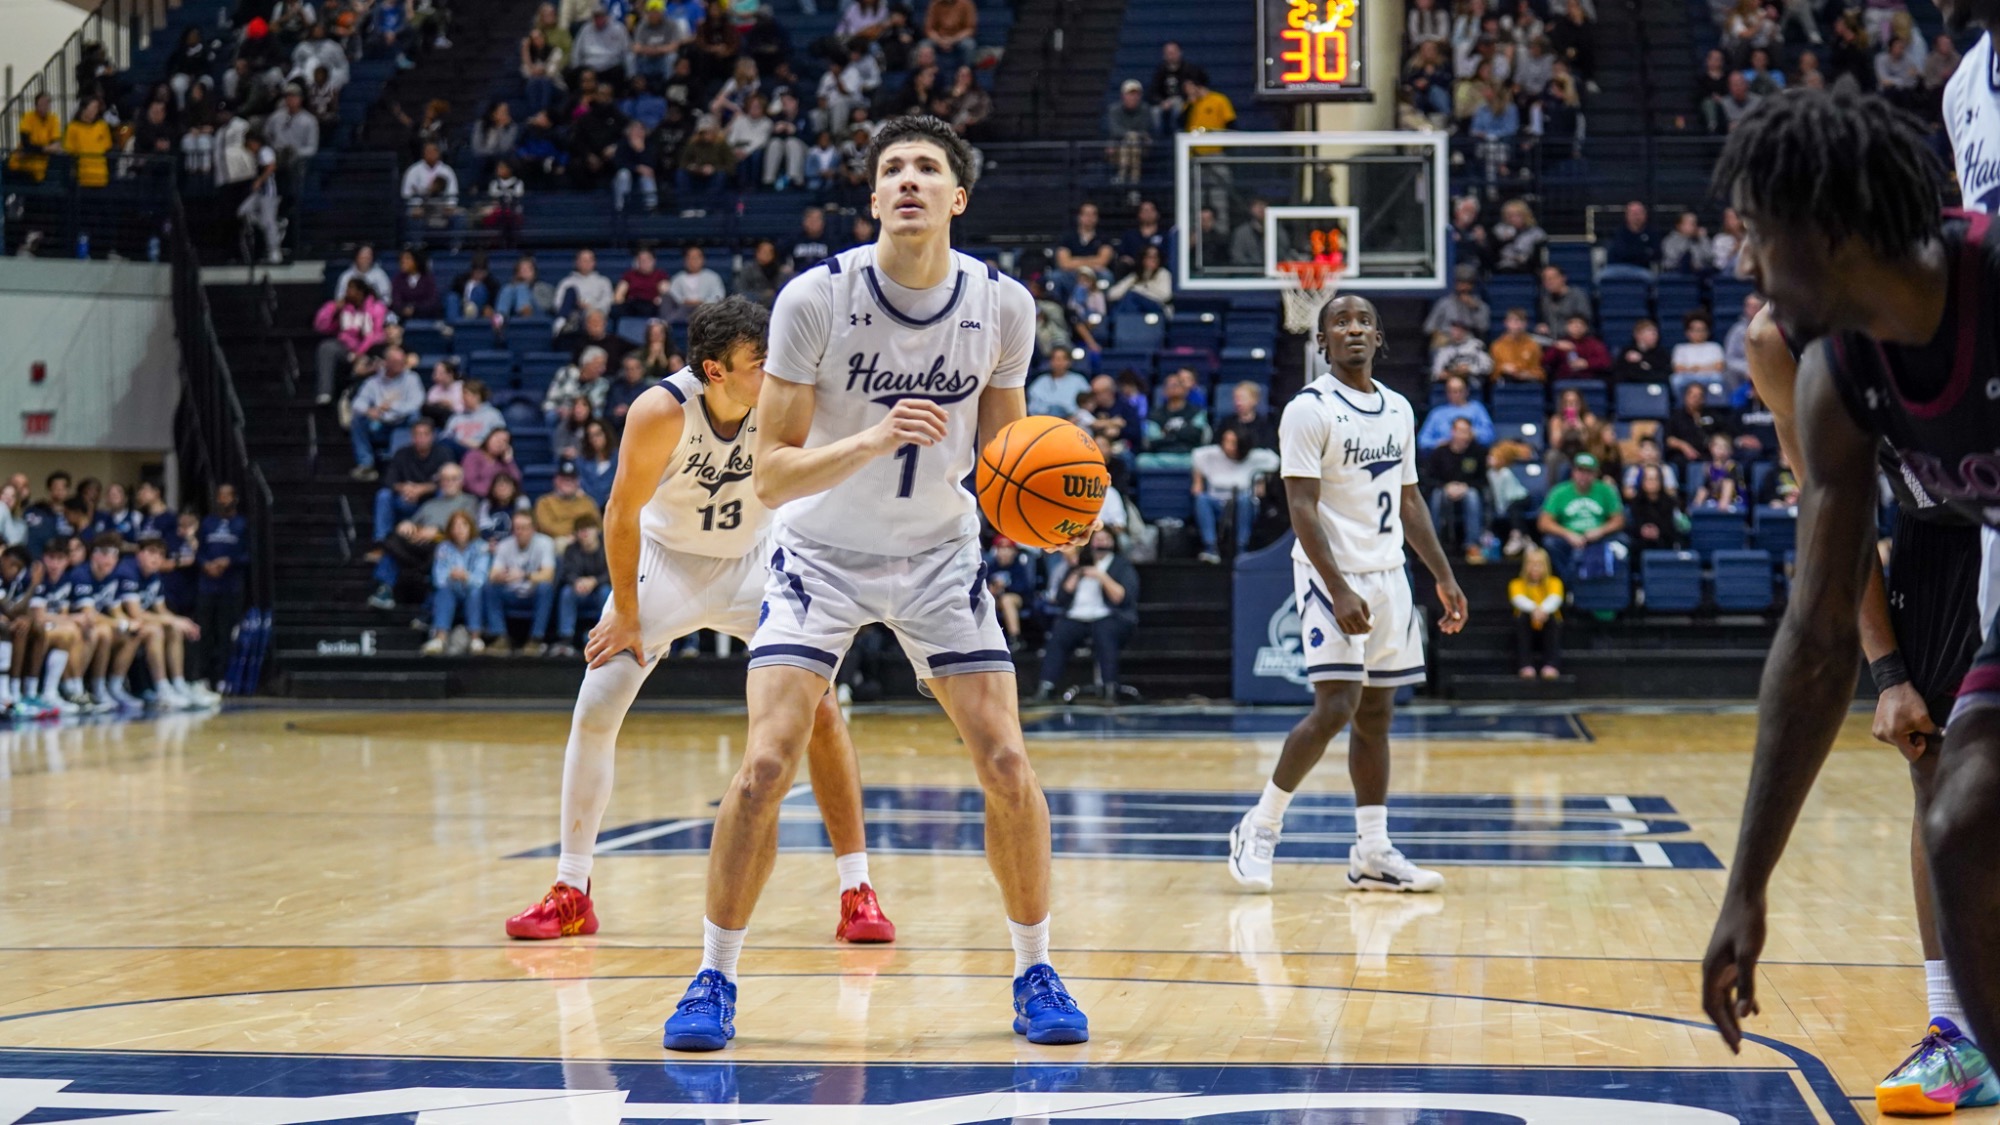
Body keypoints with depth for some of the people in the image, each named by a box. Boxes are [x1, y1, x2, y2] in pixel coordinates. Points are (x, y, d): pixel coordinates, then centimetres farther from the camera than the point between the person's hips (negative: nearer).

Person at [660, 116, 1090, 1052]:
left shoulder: (1002, 305, -12)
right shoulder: (815, 298, -20)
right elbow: (771, 475, -19)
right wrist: (873, 439, -36)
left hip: (939, 553, 2)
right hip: (821, 553, -2)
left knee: (1006, 764, -6)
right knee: (766, 765, -14)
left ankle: (1034, 972, 13)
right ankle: (714, 980, 2)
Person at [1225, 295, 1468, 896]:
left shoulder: (1398, 409, 11)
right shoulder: (1310, 409, -11)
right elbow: (1302, 509, -16)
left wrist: (1444, 576, 13)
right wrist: (1339, 589, -23)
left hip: (1388, 576, 7)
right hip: (1332, 575, -7)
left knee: (1376, 713, 7)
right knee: (1336, 706, -15)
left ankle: (1372, 854, 11)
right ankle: (1260, 826, 0)